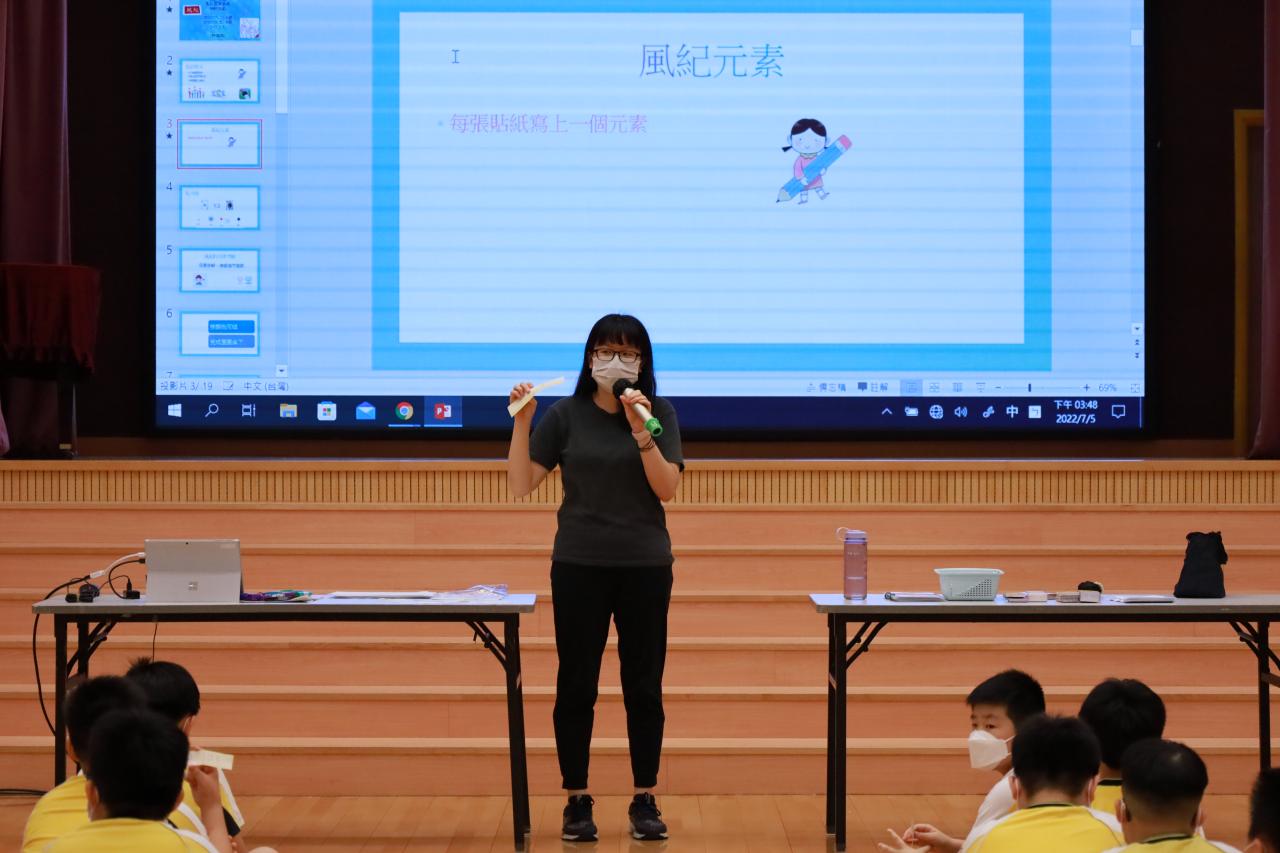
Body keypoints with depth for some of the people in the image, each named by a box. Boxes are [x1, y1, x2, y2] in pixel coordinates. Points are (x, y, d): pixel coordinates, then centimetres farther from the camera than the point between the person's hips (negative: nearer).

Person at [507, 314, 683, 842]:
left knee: (643, 686, 4)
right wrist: (521, 422, -14)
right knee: (576, 685, 1)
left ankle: (645, 801, 14)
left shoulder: (659, 414, 0)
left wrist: (639, 430, -22)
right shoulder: (566, 415, 0)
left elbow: (667, 487, -11)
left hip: (645, 566, 0)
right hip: (579, 566, 0)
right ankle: (577, 801, 10)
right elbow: (520, 485, -4)